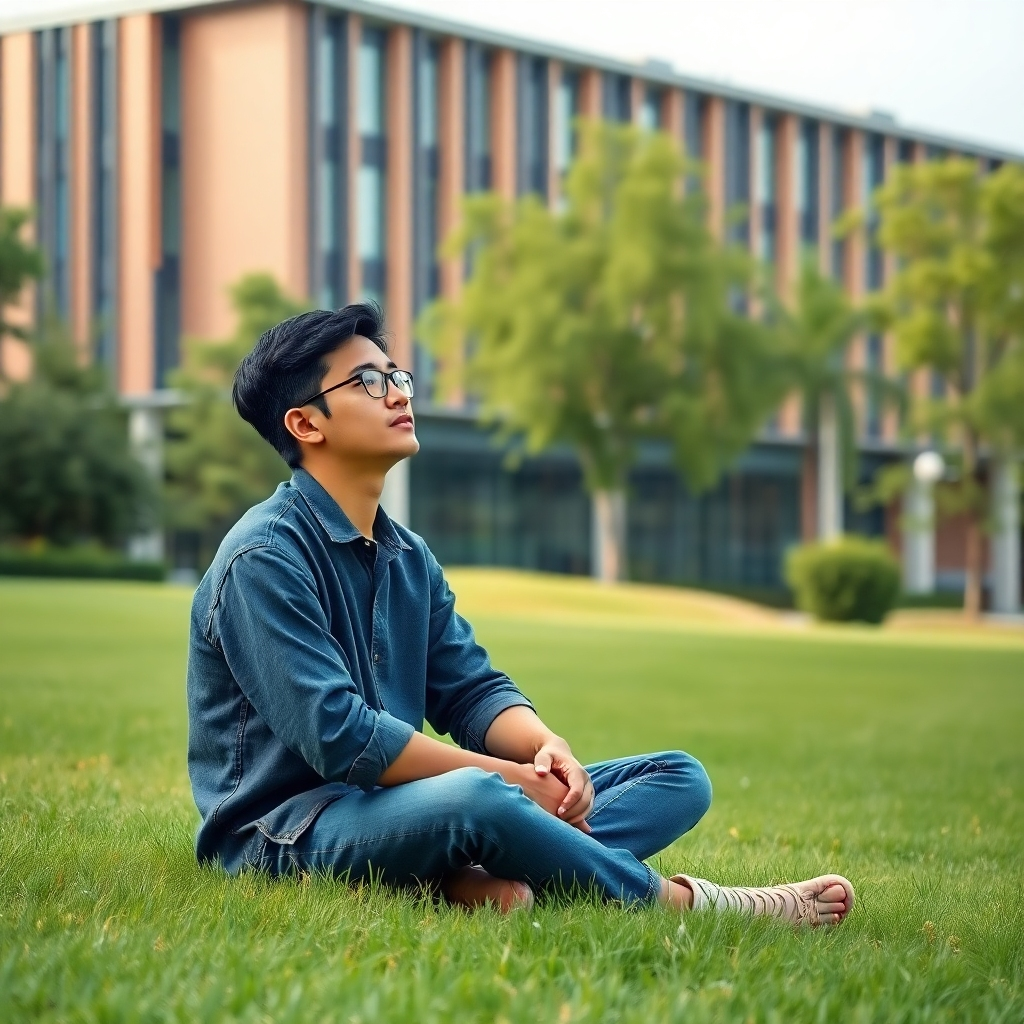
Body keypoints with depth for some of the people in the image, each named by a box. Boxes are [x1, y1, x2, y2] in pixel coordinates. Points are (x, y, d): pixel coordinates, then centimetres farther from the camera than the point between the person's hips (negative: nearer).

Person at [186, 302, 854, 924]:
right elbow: (338, 735, -22)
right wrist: (506, 777, -19)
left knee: (679, 778, 2)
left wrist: (549, 750, -13)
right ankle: (675, 902, -17)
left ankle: (479, 878, -28)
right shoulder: (265, 558, -13)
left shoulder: (408, 557, 15)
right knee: (473, 800, -41)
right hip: (284, 831, -9)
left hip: (395, 805, 9)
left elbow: (471, 690, 10)